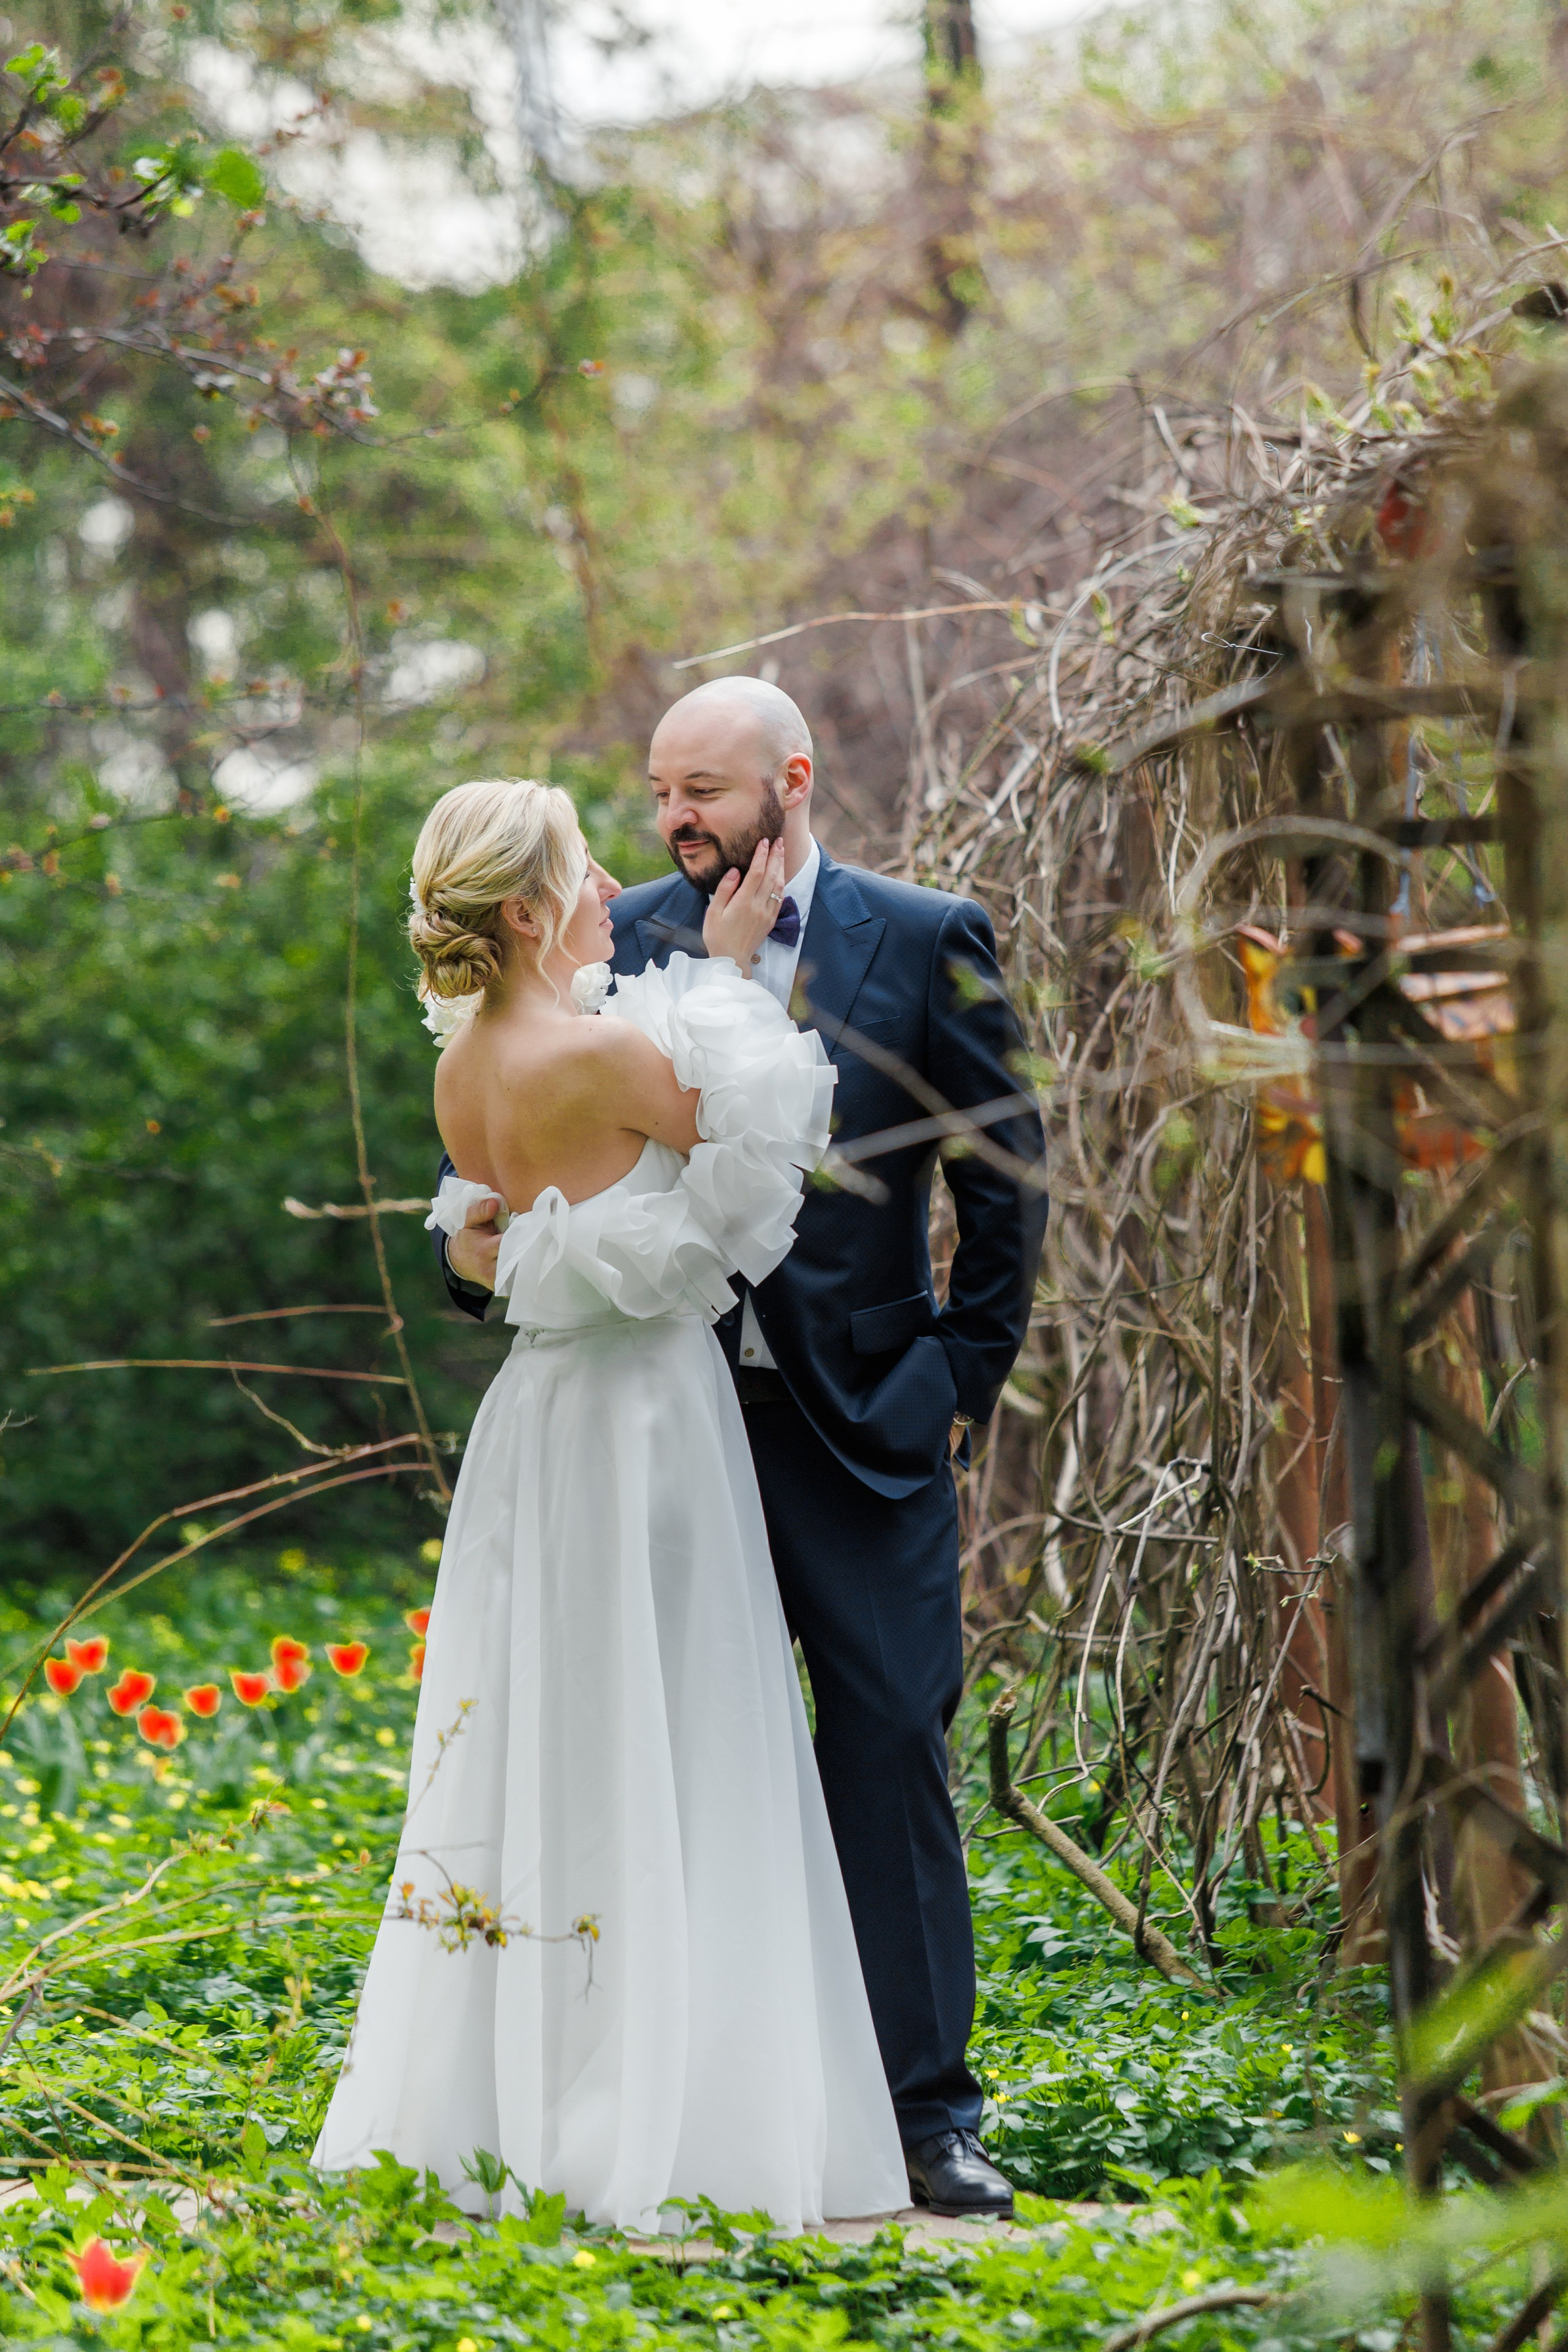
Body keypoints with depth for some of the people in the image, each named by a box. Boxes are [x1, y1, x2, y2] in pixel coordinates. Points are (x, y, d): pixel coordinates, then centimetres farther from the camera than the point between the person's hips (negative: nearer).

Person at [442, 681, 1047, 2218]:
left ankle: (923, 2109, 4)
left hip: (863, 1419, -2)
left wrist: (967, 1369, 0)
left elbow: (1006, 1168, 4)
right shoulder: (621, 940, 6)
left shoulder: (927, 941, 1)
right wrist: (479, 1243, -13)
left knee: (890, 1743, -2)